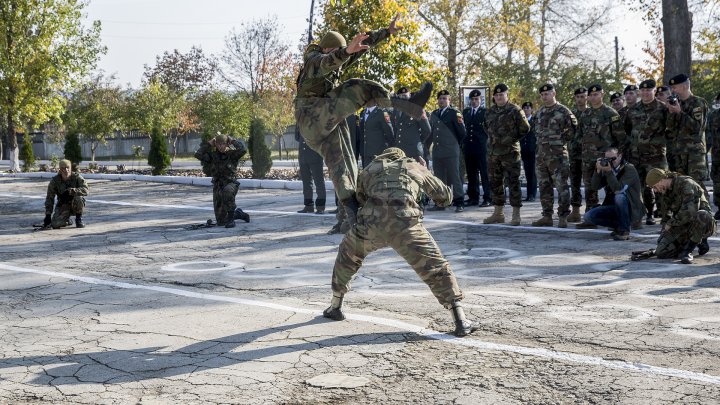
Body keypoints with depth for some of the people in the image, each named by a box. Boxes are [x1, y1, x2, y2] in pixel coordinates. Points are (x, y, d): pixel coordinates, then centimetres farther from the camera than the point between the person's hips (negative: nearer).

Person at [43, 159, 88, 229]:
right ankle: (67, 220, 14)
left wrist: (70, 191, -38)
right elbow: (49, 198, -8)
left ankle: (79, 218, -9)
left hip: (76, 206, -1)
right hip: (63, 206, 1)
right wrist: (48, 214, -16)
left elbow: (85, 190, -26)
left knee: (78, 198, -36)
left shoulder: (77, 177, -11)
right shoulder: (55, 180, -9)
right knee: (55, 224, -23)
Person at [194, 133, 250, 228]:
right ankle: (238, 213, 37)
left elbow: (243, 149, -26)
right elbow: (198, 155, -7)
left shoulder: (232, 154, -7)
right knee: (221, 221, 5)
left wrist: (232, 140, -13)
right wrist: (209, 143, -5)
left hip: (231, 184, -4)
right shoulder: (213, 155, 2)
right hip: (217, 187, 4)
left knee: (227, 191, -45)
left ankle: (231, 218, -27)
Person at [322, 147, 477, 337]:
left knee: (347, 255, 31)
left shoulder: (369, 170, 31)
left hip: (371, 223, 2)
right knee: (437, 269, 10)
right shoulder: (415, 167, 28)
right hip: (406, 225, -1)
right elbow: (445, 197, 35)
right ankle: (461, 322, 3)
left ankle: (335, 307, 39)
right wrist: (424, 174, 50)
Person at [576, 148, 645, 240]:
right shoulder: (607, 168, 5)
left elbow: (618, 188, -27)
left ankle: (624, 230, -21)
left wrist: (609, 172, -32)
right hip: (614, 208, 6)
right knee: (588, 216, -13)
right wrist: (598, 170, -17)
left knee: (619, 197, -38)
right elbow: (595, 186, -4)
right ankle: (618, 225, 4)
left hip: (632, 209, -6)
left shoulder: (629, 169, -13)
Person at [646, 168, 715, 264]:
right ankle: (699, 242, 7)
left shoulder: (686, 184, -19)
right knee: (661, 252, -13)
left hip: (704, 223, -7)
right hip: (684, 226, 7)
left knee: (700, 215, -43)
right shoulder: (666, 192, 8)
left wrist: (670, 223, -20)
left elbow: (689, 212, -32)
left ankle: (688, 250, -21)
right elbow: (666, 217, 20)